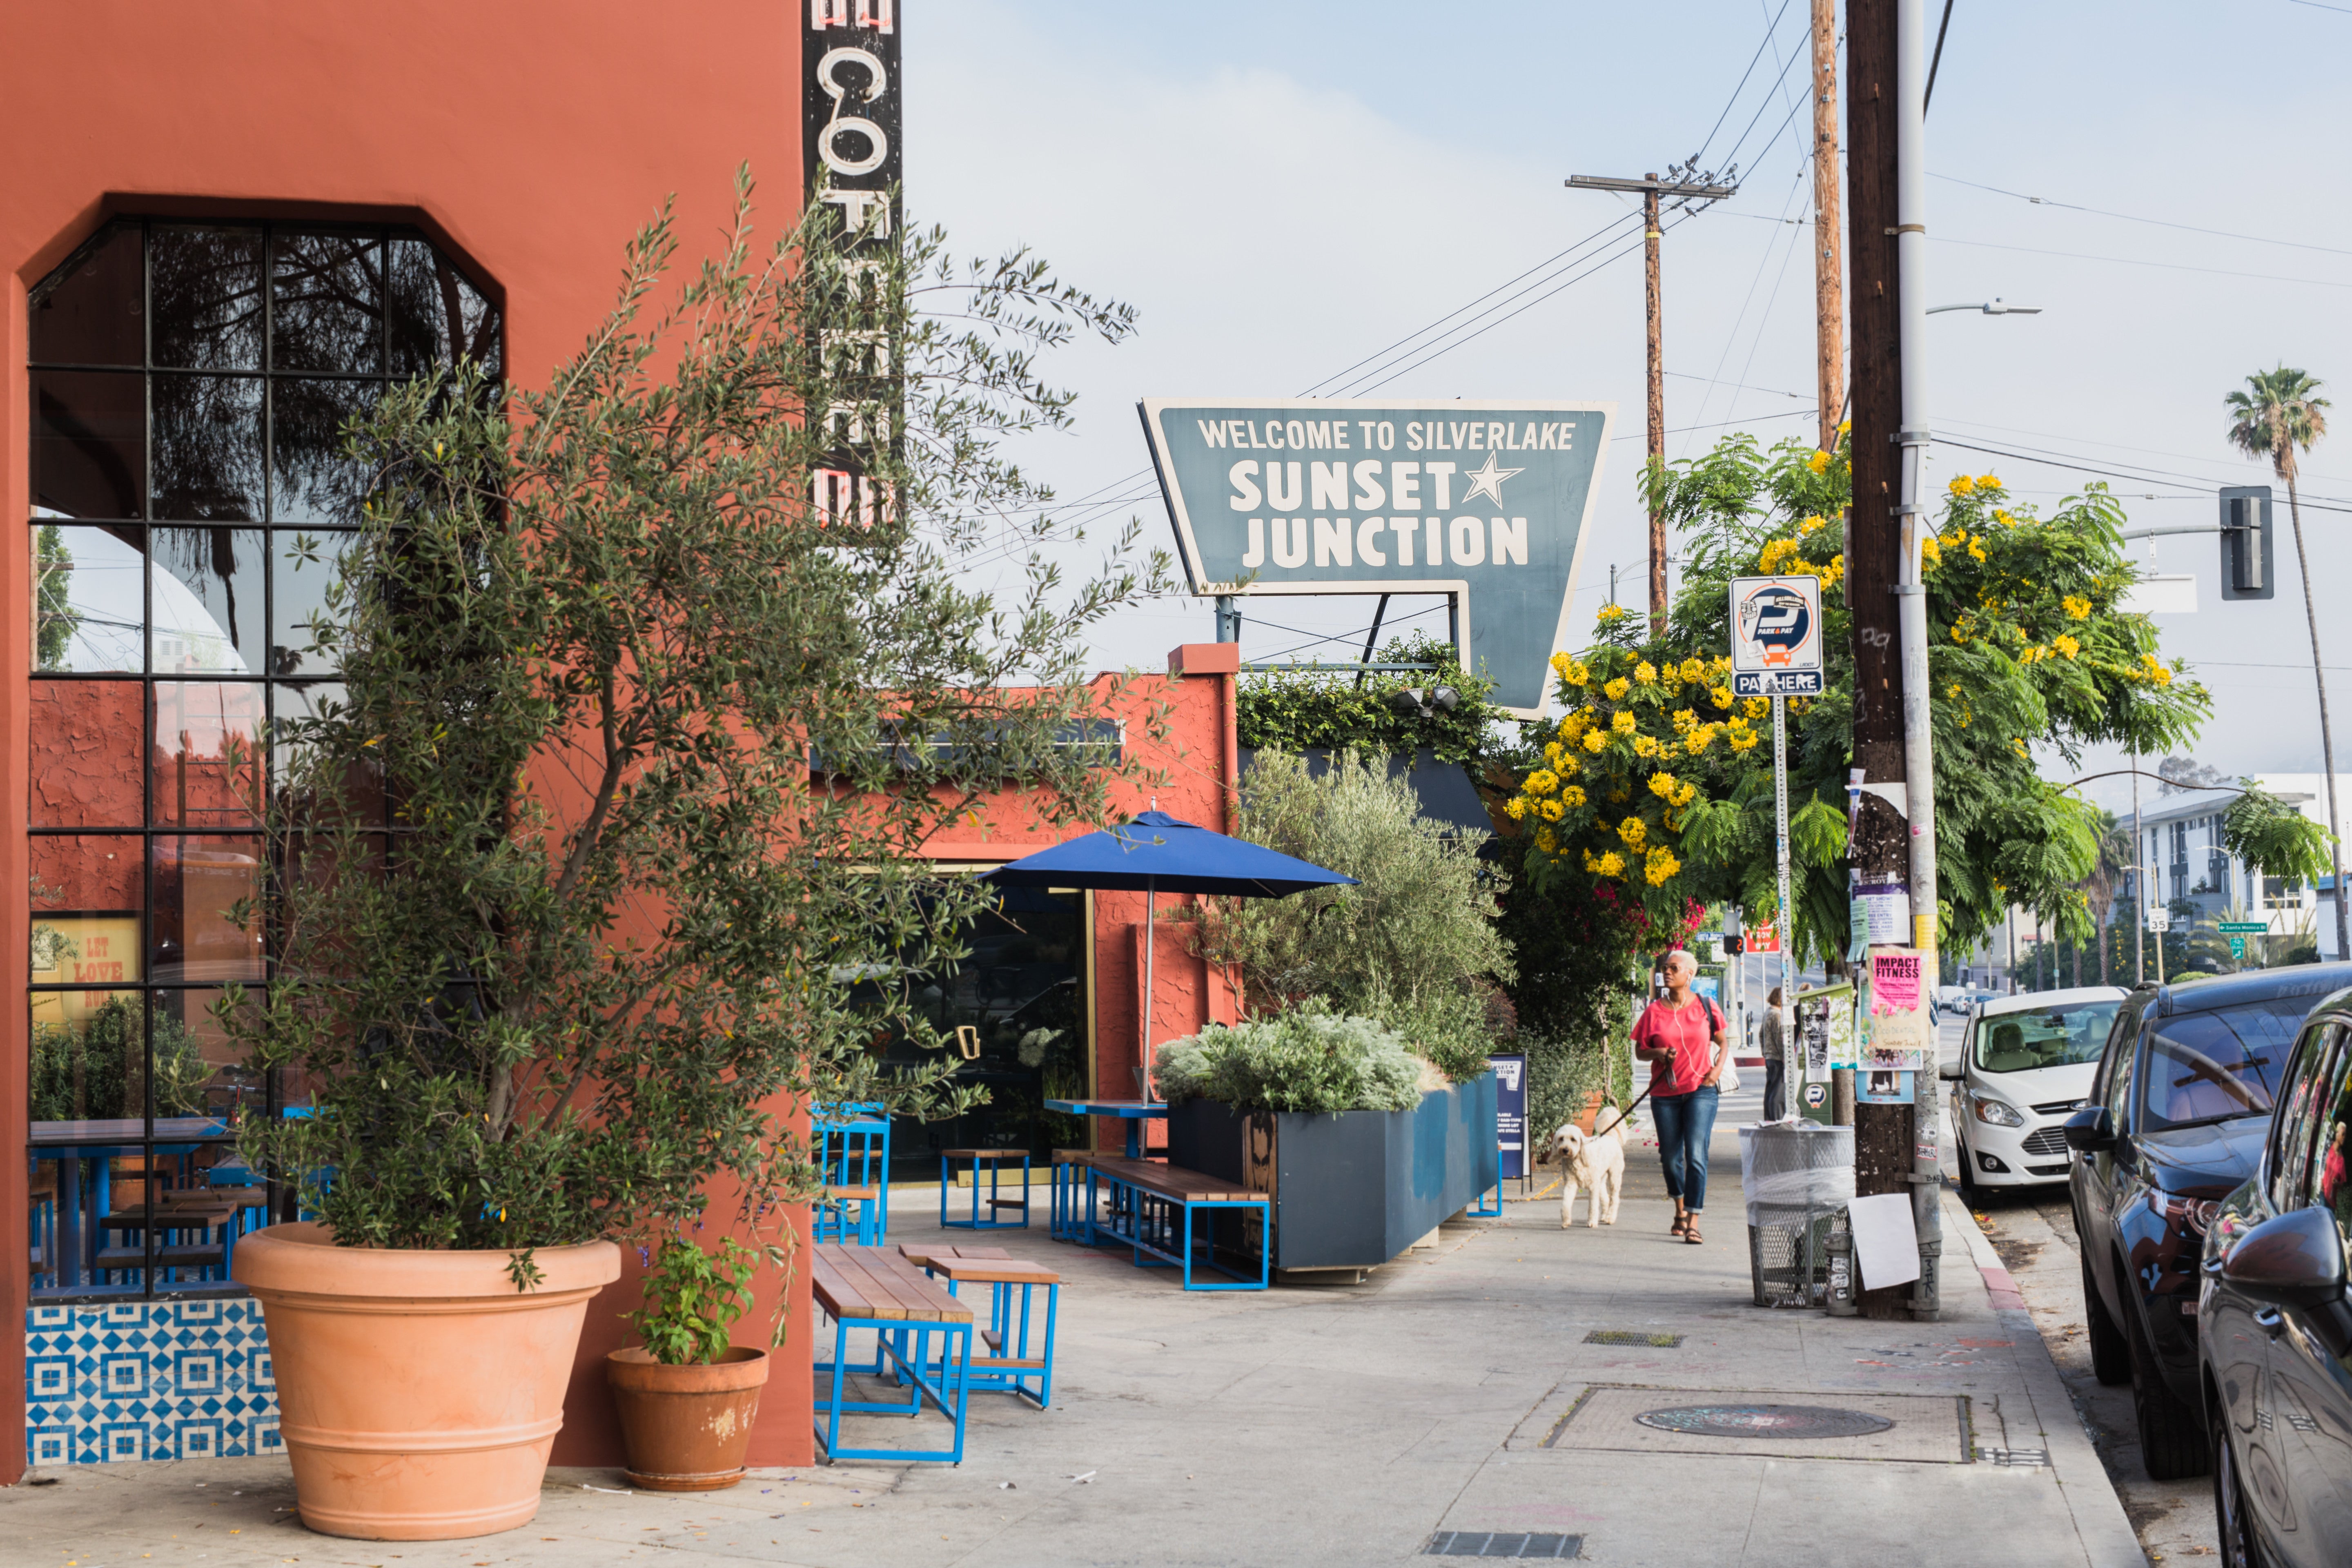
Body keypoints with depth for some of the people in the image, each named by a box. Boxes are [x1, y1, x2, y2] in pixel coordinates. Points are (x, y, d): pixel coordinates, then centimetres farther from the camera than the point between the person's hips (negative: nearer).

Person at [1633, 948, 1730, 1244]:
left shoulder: (1707, 1007, 2)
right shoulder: (1654, 1012, 2)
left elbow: (1724, 1042, 14)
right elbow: (1639, 1050, 7)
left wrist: (1718, 1067, -3)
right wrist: (1658, 1053, -13)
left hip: (1701, 1090, -2)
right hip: (1665, 1093, 2)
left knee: (1696, 1155, -14)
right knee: (1671, 1158, 10)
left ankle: (1693, 1223, -14)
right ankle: (1680, 1210, 35)